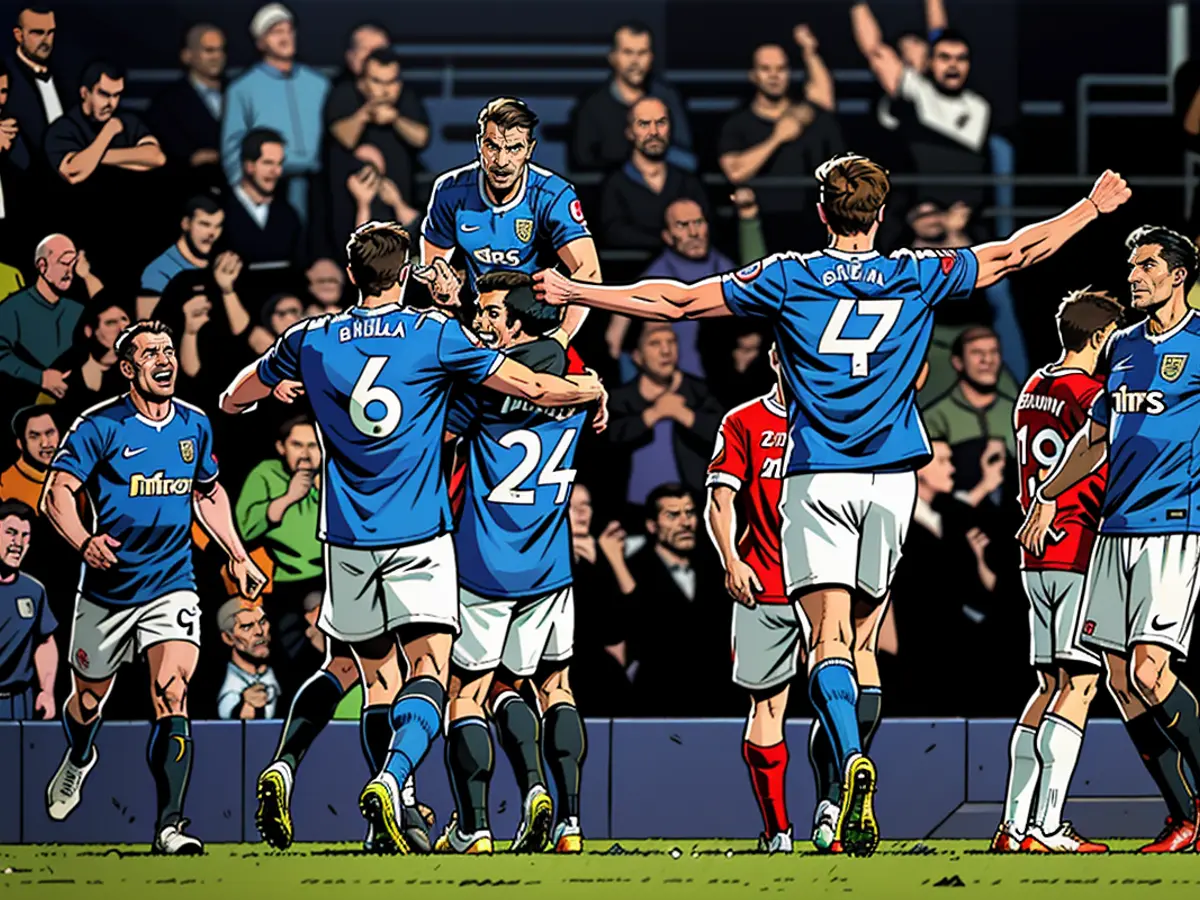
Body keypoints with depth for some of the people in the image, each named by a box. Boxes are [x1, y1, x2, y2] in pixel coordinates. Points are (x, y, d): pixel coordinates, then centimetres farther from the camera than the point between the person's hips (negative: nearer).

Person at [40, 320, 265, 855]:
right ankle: (77, 761, 54)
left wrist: (237, 555, 14)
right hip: (108, 587, -1)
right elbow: (57, 493, -16)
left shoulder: (195, 426, 5)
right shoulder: (100, 426, -10)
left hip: (172, 585, 1)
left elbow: (209, 494, 21)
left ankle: (169, 827, -21)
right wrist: (84, 541, -34)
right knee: (89, 700, 16)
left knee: (172, 694, -19)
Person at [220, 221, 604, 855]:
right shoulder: (436, 336, -4)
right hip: (419, 535, -3)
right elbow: (536, 388, -1)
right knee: (429, 668, -10)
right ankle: (388, 782, -33)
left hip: (348, 539, 3)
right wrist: (592, 389, 19)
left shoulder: (311, 342, 4)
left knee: (380, 678, 15)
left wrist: (273, 389, 42)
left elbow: (233, 400, 20)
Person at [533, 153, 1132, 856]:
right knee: (857, 637, 11)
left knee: (830, 635, -9)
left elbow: (677, 301, 1)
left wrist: (574, 293, 9)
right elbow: (1015, 253, 15)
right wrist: (1092, 209, 29)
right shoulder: (918, 277, 6)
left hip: (816, 477, -2)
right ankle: (845, 799, 10)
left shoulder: (789, 280, 2)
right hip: (892, 476, 2)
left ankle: (853, 760, -32)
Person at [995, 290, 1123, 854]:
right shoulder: (1090, 395, -12)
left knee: (1051, 685, 11)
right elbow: (1104, 483, -14)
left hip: (1037, 559, 8)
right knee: (1078, 686, -7)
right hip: (1083, 557, -8)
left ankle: (1014, 824, 7)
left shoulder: (1032, 391, 14)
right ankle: (1047, 828, -13)